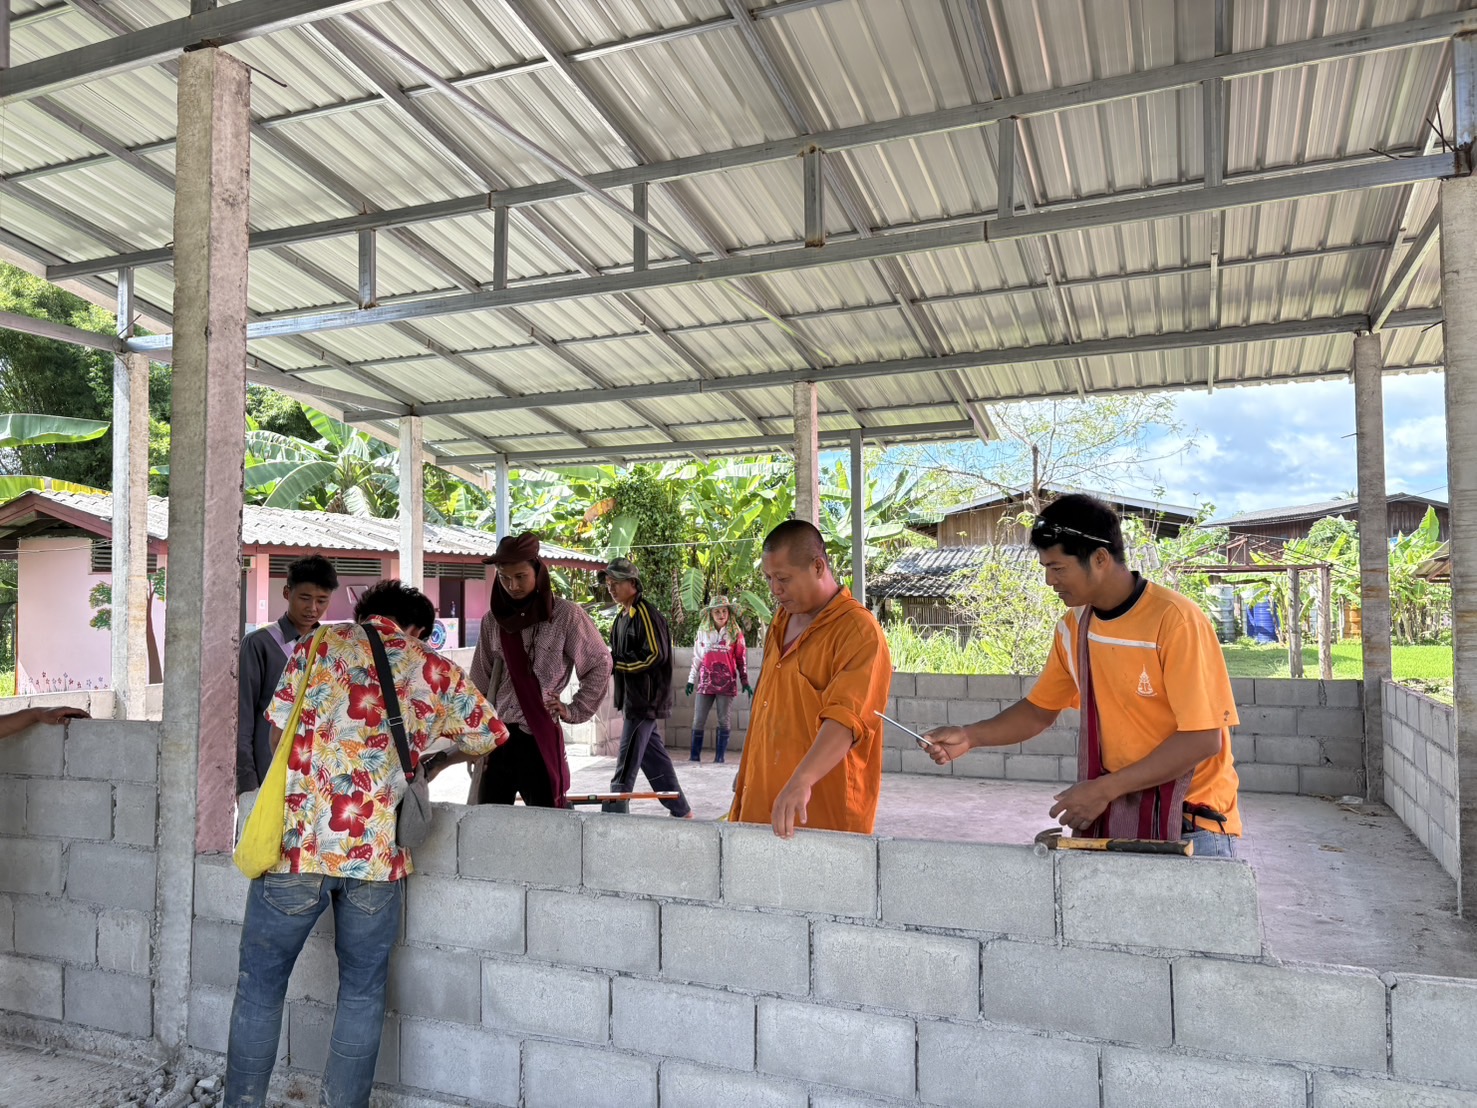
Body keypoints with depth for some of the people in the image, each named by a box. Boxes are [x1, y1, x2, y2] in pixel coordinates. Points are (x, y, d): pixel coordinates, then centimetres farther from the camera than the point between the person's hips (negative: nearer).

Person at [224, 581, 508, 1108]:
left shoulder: (319, 646, 8)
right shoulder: (434, 669, 10)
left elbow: (279, 735, 9)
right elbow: (488, 738, 18)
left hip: (297, 842, 0)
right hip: (377, 851, 1)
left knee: (260, 988, 16)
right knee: (362, 994, 16)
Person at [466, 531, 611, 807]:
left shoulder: (566, 615, -5)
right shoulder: (493, 620, 8)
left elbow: (600, 665, 2)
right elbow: (480, 683, 12)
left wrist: (575, 711, -1)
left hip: (540, 738, -4)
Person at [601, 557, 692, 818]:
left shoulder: (645, 613, -13)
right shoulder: (622, 616, 16)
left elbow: (656, 655, -20)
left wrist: (614, 660, -18)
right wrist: (608, 659, 4)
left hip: (645, 700, -10)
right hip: (632, 699, 10)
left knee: (626, 764, -8)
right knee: (654, 758, 14)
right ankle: (680, 811, 24)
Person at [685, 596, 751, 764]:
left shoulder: (735, 633, 2)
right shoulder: (703, 632, 6)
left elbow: (741, 659, 5)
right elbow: (696, 657, 12)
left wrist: (745, 682, 3)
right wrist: (691, 680, 12)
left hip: (727, 683, -1)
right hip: (706, 682, 1)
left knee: (724, 721, 2)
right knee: (698, 720, 1)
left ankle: (719, 757, 9)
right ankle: (695, 756, 9)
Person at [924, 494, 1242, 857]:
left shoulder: (1175, 620, -18)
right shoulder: (1073, 627, 1)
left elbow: (1202, 739, -18)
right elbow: (1040, 710, 12)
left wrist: (1105, 789, -19)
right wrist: (969, 737, -3)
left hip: (1189, 825, -4)